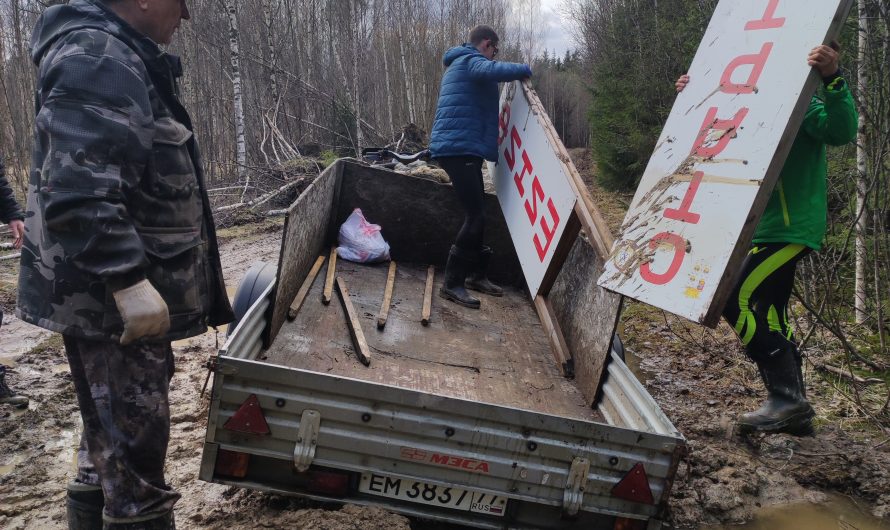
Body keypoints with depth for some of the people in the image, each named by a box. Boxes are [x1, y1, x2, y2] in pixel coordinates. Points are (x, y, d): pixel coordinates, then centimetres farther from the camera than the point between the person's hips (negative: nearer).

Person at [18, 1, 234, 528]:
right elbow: (77, 192, -27)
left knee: (112, 438, 23)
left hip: (121, 290, 11)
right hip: (111, 298, -11)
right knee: (134, 448, -2)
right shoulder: (95, 59, -17)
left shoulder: (122, 59, 17)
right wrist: (127, 281, -29)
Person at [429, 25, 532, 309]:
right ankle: (452, 283, -10)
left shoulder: (459, 65, 27)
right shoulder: (470, 61, -6)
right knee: (476, 215, -14)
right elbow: (492, 71, -30)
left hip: (461, 149, 11)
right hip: (459, 149, -11)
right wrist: (524, 69, -14)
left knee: (477, 213, 15)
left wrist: (491, 138, 36)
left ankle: (476, 274, 25)